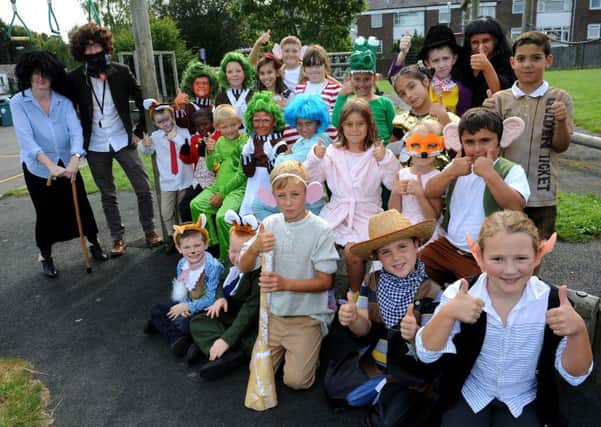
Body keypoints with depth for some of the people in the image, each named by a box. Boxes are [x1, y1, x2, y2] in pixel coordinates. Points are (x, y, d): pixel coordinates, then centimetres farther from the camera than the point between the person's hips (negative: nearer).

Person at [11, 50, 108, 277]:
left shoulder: (63, 101, -4)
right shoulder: (18, 102, -10)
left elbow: (76, 130, -14)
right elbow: (26, 137, -21)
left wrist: (75, 158, -33)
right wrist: (50, 165, -34)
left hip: (67, 164, 2)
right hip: (37, 168, -2)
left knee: (80, 205, 5)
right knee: (46, 213, 6)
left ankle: (94, 243, 29)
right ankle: (45, 256, 28)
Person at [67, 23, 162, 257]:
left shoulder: (121, 72, -4)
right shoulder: (74, 78, -4)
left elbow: (143, 101, 3)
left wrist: (139, 131, 0)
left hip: (123, 141, 0)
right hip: (95, 147, 0)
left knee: (144, 189, 0)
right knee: (108, 196, 9)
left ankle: (149, 231, 19)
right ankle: (118, 238, 22)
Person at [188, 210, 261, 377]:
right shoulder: (234, 265, -3)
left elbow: (250, 310, -30)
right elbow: (223, 284, 14)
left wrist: (227, 339, -32)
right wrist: (220, 298, -10)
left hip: (250, 324, -8)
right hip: (231, 315, 8)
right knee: (197, 321, -3)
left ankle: (207, 343, -19)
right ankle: (230, 354, -23)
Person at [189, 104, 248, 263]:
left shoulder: (244, 141, -9)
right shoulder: (220, 141, 11)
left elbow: (242, 174, -13)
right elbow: (212, 168, 16)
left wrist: (222, 194, -13)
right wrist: (210, 153, -5)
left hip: (238, 187, -7)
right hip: (218, 185, 7)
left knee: (222, 216, -27)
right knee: (196, 205, -10)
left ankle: (227, 256, -4)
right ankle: (210, 244, 7)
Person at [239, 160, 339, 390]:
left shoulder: (320, 229, -16)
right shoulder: (270, 224, -5)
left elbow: (325, 281, -14)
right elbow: (244, 268, -4)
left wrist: (285, 283, -29)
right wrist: (255, 248, -26)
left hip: (307, 315, -4)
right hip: (274, 312, 4)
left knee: (296, 380, -7)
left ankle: (310, 348, 22)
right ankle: (285, 348, 32)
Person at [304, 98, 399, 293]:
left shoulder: (378, 153, 4)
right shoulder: (332, 152, 8)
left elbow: (395, 185, -5)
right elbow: (308, 180, 5)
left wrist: (387, 160, -17)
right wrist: (315, 158, -10)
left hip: (365, 214, -2)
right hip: (336, 212, 2)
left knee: (352, 251, -25)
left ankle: (355, 295, 2)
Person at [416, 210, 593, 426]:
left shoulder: (550, 301, -18)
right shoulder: (460, 294, -18)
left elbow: (575, 376, -11)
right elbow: (426, 354, -19)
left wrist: (578, 331, -30)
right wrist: (447, 313, -36)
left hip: (524, 401, 1)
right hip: (470, 394, 0)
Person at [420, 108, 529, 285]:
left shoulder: (512, 171, -6)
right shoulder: (458, 166, 11)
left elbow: (516, 206, -23)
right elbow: (430, 193, 0)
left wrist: (489, 173, -28)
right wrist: (450, 172, -16)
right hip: (447, 246, 5)